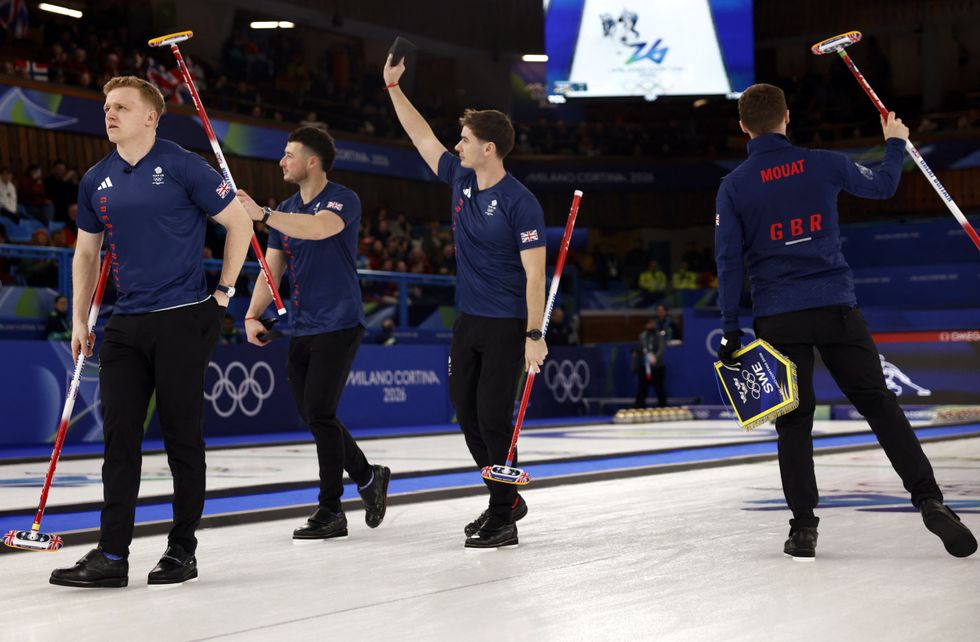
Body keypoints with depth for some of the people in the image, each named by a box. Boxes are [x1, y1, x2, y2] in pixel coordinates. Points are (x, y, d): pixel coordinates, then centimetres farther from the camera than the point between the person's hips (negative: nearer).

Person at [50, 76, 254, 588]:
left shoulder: (183, 167, -6)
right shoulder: (96, 181, 10)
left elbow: (239, 224, 0)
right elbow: (86, 252, 19)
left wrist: (224, 291, -2)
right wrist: (79, 320, 12)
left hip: (184, 320, -5)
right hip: (126, 325, 5)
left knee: (182, 436, 2)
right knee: (119, 435, 1)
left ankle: (182, 550, 12)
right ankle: (112, 555, 3)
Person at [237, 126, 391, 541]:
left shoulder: (343, 200, -9)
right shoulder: (285, 211, 14)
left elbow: (320, 228, -33)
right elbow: (272, 269, 12)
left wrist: (262, 214, -36)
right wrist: (253, 315, -2)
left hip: (338, 324, -8)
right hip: (301, 328, 8)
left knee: (319, 413, -11)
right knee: (311, 414, 9)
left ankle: (331, 512, -1)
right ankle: (368, 478, 27)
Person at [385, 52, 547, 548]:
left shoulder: (520, 203, -16)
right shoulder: (460, 180, 5)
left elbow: (534, 272, -17)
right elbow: (423, 138, 18)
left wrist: (534, 334, -22)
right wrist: (393, 87, 16)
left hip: (507, 326, -8)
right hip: (467, 320, 8)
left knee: (493, 417, -8)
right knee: (466, 411, 10)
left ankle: (503, 520, 1)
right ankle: (507, 501, 24)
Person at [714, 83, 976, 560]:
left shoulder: (733, 187, -1)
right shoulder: (824, 164, 1)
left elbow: (729, 261, -3)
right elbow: (881, 185, 19)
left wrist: (730, 331, 2)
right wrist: (895, 143, 39)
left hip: (778, 318, 0)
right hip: (836, 307, 1)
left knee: (794, 421, 7)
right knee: (879, 404, 7)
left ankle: (804, 527, 4)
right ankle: (928, 499, -1)